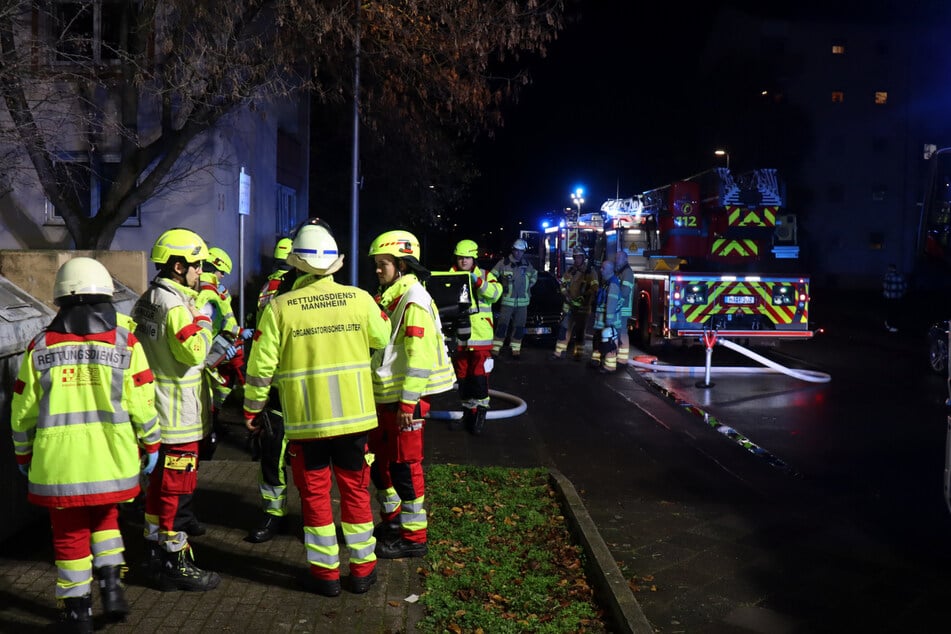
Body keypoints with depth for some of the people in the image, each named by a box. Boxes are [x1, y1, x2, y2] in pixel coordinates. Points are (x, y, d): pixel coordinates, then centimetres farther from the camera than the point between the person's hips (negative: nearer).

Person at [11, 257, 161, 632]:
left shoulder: (40, 347, 0)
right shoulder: (124, 341, -4)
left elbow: (23, 410, 5)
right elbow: (142, 402, -4)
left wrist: (24, 454, 19)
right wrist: (151, 444, 9)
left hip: (58, 460, 0)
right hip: (111, 457, 1)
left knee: (69, 532, 12)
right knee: (104, 516, 24)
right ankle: (111, 584, 15)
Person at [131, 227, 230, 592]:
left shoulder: (146, 300, 14)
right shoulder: (175, 304, -19)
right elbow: (193, 352, -24)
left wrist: (217, 354, 17)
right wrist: (202, 319, -11)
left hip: (155, 411, 10)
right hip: (178, 417, -10)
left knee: (160, 483, 19)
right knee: (177, 486, -1)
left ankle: (156, 553, 32)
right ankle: (176, 565, 10)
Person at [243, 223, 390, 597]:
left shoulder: (279, 307, -9)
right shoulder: (359, 299, -6)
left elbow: (262, 365, -7)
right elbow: (382, 338, 11)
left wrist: (252, 407, 8)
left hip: (306, 419, -1)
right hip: (354, 414, 2)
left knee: (315, 493, 12)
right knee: (355, 489, 15)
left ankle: (326, 573, 20)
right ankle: (362, 568, 24)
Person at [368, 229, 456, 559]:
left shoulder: (413, 300, -17)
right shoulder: (389, 297, 14)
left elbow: (420, 356, -22)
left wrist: (409, 402, -22)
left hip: (406, 399, -10)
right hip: (384, 396, 10)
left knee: (405, 465, -1)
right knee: (380, 460, 18)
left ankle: (413, 537, 11)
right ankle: (391, 521, 35)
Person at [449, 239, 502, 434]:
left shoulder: (484, 275, 0)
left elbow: (495, 293, -17)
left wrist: (478, 281, -30)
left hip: (480, 336, -3)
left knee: (479, 375, -5)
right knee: (462, 376, 13)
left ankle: (480, 414, 7)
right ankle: (467, 412, 28)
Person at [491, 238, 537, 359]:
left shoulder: (527, 264, 6)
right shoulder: (504, 262, -6)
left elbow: (534, 275, 26)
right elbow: (492, 276, -2)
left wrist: (529, 286, 14)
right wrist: (500, 287, -6)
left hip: (523, 301, 4)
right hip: (507, 300, -4)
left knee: (519, 326, 7)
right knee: (502, 325, -6)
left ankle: (516, 349, 16)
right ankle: (495, 349, -1)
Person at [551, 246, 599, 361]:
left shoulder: (590, 272, -5)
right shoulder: (570, 271, 9)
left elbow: (594, 289, -12)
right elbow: (563, 284, 13)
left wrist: (584, 297, -21)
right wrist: (566, 295, -3)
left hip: (583, 307, -3)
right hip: (569, 305, 4)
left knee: (579, 331, 5)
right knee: (564, 328, 1)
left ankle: (578, 354, 14)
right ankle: (560, 352, 5)